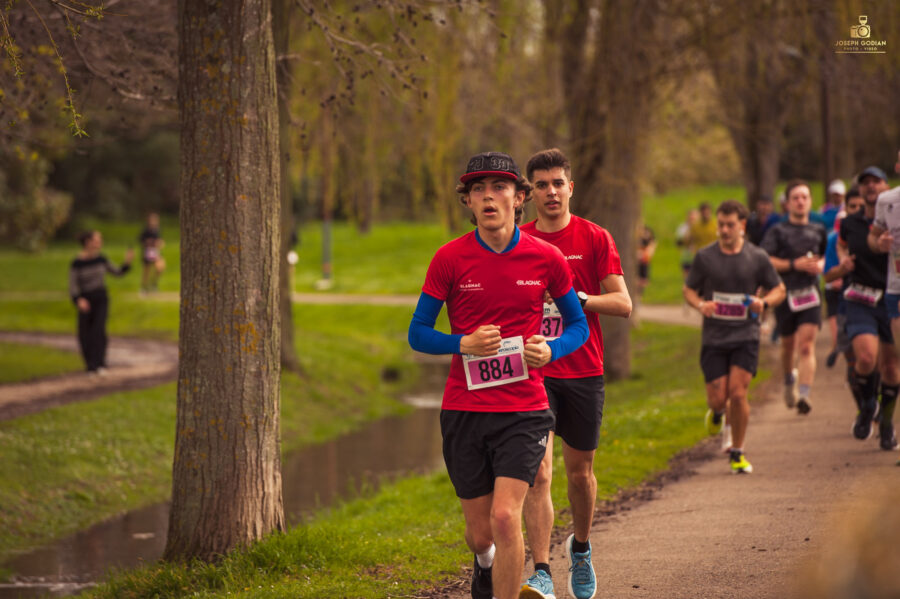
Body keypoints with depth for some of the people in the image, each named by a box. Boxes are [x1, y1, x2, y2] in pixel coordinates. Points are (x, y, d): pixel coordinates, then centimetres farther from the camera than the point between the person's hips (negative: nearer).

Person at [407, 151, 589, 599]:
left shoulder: (546, 259, 0)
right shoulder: (450, 259, -2)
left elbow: (578, 325, 12)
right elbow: (418, 334, 3)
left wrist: (550, 350, -10)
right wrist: (463, 343, -17)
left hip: (524, 409, -1)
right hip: (463, 410, 1)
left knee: (505, 518, -18)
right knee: (480, 533, 9)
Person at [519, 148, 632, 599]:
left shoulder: (595, 239, 0)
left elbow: (623, 304, -4)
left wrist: (578, 299, -19)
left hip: (583, 371, 1)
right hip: (533, 371, -1)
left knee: (579, 471, 14)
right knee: (539, 472, -13)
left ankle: (580, 548, 40)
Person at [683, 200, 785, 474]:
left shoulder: (757, 258, 1)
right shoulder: (705, 257, 1)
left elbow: (779, 289, 11)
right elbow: (689, 289, 10)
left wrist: (764, 302, -11)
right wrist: (700, 304, -12)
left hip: (745, 336, -1)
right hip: (713, 337, 1)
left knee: (738, 394, -11)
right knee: (718, 398, -2)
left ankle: (737, 453, 6)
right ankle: (717, 412, 38)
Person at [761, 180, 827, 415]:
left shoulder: (818, 231, 11)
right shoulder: (778, 232, 1)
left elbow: (828, 254, 29)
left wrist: (821, 264, 5)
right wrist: (795, 264, -15)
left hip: (810, 294, 0)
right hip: (785, 295, 0)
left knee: (806, 346, -15)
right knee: (788, 345, 15)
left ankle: (804, 395, -23)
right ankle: (789, 380, 44)